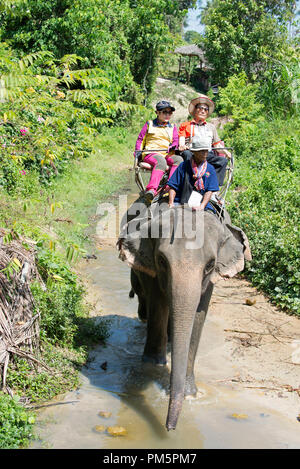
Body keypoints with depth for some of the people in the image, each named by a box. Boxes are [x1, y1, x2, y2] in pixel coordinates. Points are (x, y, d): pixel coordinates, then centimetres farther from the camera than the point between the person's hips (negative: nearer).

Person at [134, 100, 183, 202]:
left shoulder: (173, 127, 24)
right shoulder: (149, 124, 18)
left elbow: (176, 141, 13)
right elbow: (140, 139, 19)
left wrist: (172, 147, -12)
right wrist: (138, 152, 3)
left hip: (167, 155, 3)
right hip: (150, 153, -3)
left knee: (179, 159, -32)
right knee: (161, 161, -40)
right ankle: (151, 189, -56)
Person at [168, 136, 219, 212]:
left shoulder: (210, 169, 11)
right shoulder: (183, 166, 7)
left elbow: (209, 191, 2)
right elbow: (173, 187, 6)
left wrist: (202, 206, -14)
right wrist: (171, 203, -10)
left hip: (201, 204, 1)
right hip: (180, 202, -1)